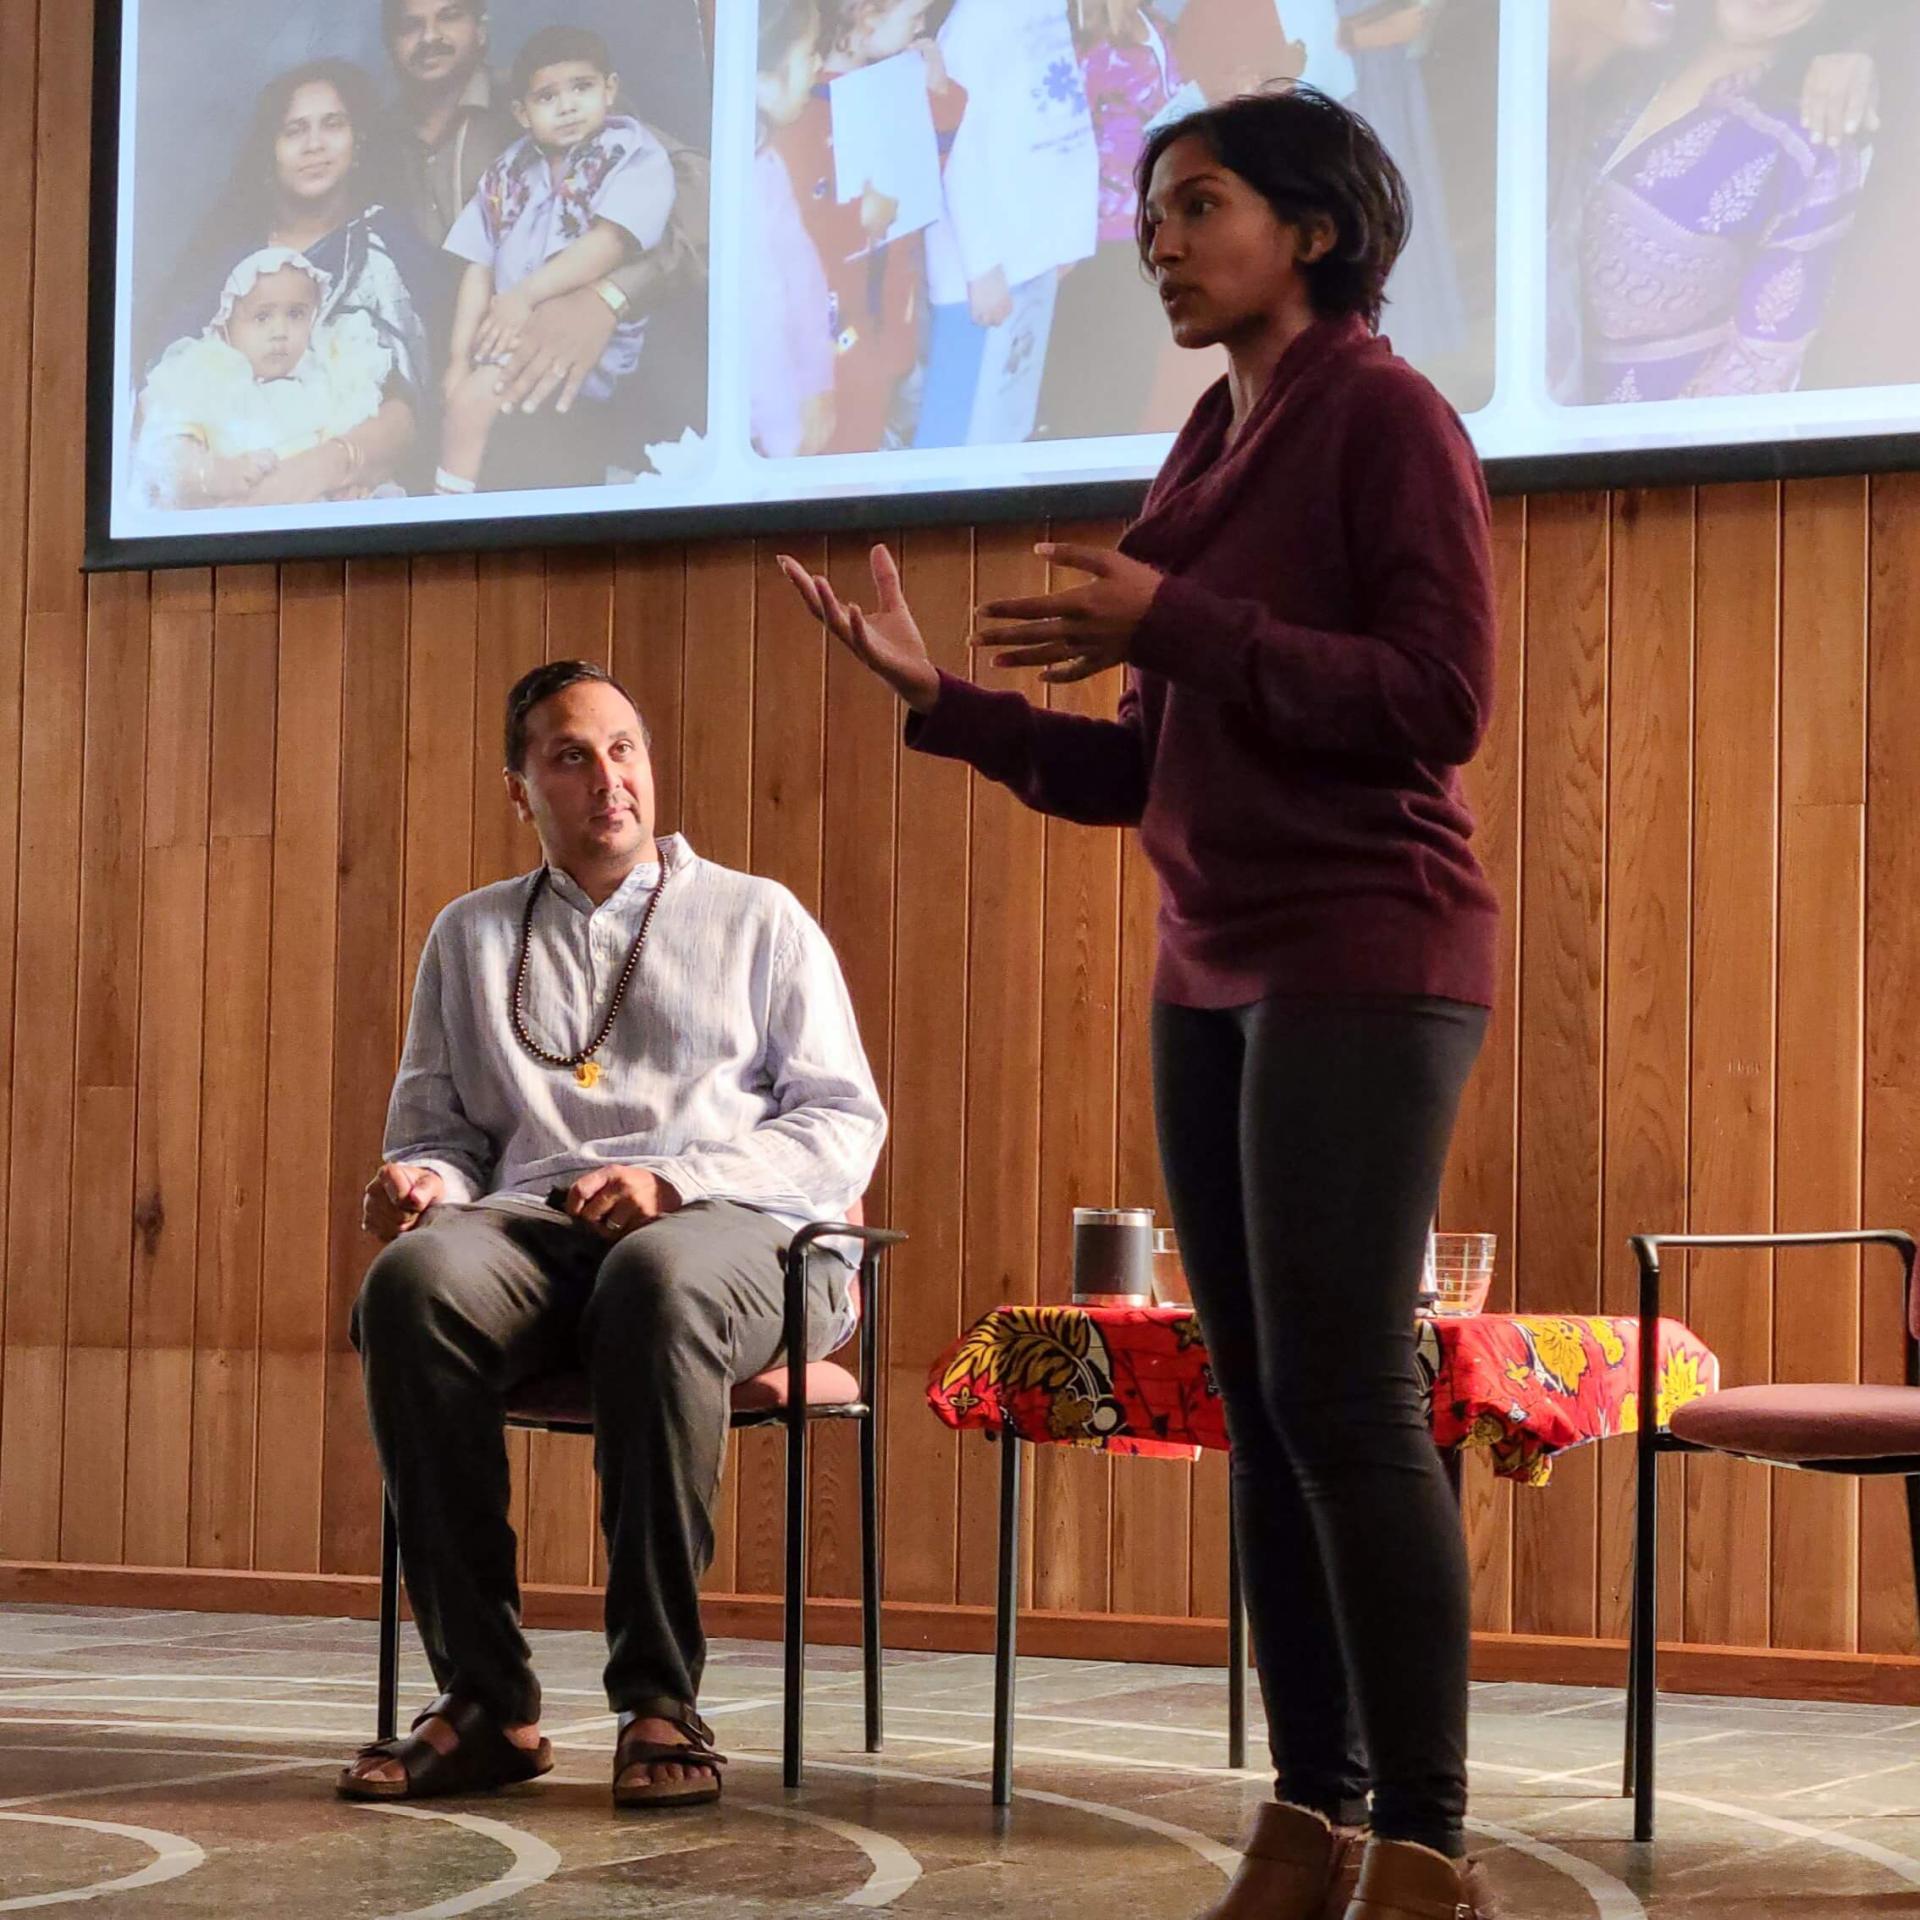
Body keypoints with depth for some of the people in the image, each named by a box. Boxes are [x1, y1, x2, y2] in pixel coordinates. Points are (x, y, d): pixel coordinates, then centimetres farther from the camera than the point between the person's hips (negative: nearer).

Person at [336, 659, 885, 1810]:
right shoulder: (473, 937, 24)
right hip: (533, 1230, 3)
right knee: (412, 1280, -34)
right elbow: (442, 1124, 23)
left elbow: (845, 1128, 6)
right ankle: (485, 1702, -31)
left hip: (731, 1233, -2)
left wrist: (674, 1181, -10)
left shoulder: (758, 920, 15)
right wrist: (423, 1181, -4)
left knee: (658, 1279, -41)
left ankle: (660, 1701, -36)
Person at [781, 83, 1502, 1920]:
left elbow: (1438, 702, -15)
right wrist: (941, 698, 6)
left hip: (1362, 967, -8)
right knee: (1263, 1407, 5)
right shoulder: (1201, 463, 16)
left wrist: (1176, 630, -17)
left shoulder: (1386, 415, -5)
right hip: (1215, 976, 8)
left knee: (1346, 1394, -12)